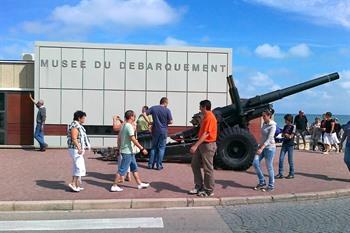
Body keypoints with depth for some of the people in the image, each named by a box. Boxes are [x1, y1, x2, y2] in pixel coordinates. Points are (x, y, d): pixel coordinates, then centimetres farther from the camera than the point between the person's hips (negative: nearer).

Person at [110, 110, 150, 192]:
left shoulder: (124, 126, 11)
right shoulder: (129, 126, -17)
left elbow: (120, 137, 15)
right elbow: (133, 140, -22)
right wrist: (142, 149, -20)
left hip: (130, 152, 10)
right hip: (128, 152, -10)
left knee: (134, 168, 15)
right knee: (122, 170, -4)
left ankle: (140, 184, 23)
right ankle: (114, 186, 3)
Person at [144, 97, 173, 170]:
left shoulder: (153, 108, 0)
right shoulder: (167, 110, -9)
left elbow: (144, 114, -6)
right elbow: (171, 121, -8)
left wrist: (149, 122, 0)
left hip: (155, 131, 3)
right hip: (163, 131, -3)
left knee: (154, 147, 14)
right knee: (161, 148, 6)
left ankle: (151, 164, 15)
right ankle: (159, 165, 8)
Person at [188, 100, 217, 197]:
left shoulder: (210, 118, -18)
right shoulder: (205, 117, 14)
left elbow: (205, 134, -25)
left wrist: (195, 146, -28)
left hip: (208, 145, -10)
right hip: (202, 144, 10)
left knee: (208, 168, 0)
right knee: (194, 164, 13)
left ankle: (209, 191, 12)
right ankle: (199, 186, 23)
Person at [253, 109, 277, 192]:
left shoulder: (272, 126, -14)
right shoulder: (264, 124, 9)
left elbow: (269, 139, -21)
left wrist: (261, 148, -30)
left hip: (270, 147, -8)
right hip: (262, 146, 8)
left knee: (269, 167, 0)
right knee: (255, 163, -1)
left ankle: (271, 186, 15)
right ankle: (262, 182, 12)